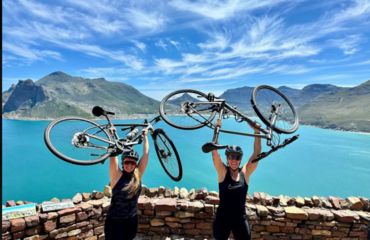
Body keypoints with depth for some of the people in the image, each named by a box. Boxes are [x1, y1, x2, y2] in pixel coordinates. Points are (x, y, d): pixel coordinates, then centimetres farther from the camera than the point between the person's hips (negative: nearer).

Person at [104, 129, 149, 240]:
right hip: (115, 221, -3)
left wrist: (145, 136, -3)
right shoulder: (117, 175, -15)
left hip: (131, 221, 4)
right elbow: (113, 155, -24)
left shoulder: (138, 175, -7)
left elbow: (146, 153, -8)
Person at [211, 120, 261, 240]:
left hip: (240, 219, 1)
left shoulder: (245, 172, -6)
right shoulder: (222, 172, -11)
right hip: (222, 218, -1)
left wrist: (257, 132, -21)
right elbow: (214, 151, -21)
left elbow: (257, 153, -12)